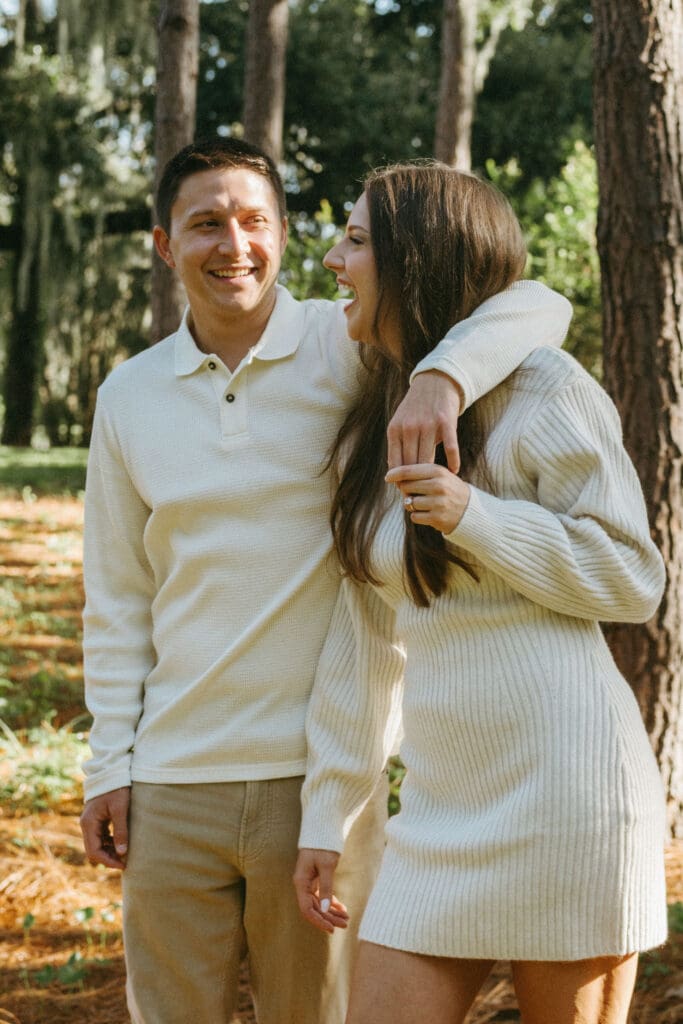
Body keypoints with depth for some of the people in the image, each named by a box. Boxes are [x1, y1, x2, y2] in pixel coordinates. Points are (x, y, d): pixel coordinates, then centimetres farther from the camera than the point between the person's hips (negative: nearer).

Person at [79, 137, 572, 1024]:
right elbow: (116, 597, 11)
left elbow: (537, 306, -14)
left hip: (323, 775, -2)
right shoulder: (129, 396, 7)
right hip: (173, 783, 3)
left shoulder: (350, 349, -4)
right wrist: (108, 763, 7)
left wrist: (442, 377, -33)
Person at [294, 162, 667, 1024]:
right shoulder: (371, 432, 13)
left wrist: (474, 515, -19)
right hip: (443, 802, 6)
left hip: (561, 784, -6)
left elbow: (633, 578, -7)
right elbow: (363, 643, 14)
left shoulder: (540, 390, -7)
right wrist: (325, 819, 12)